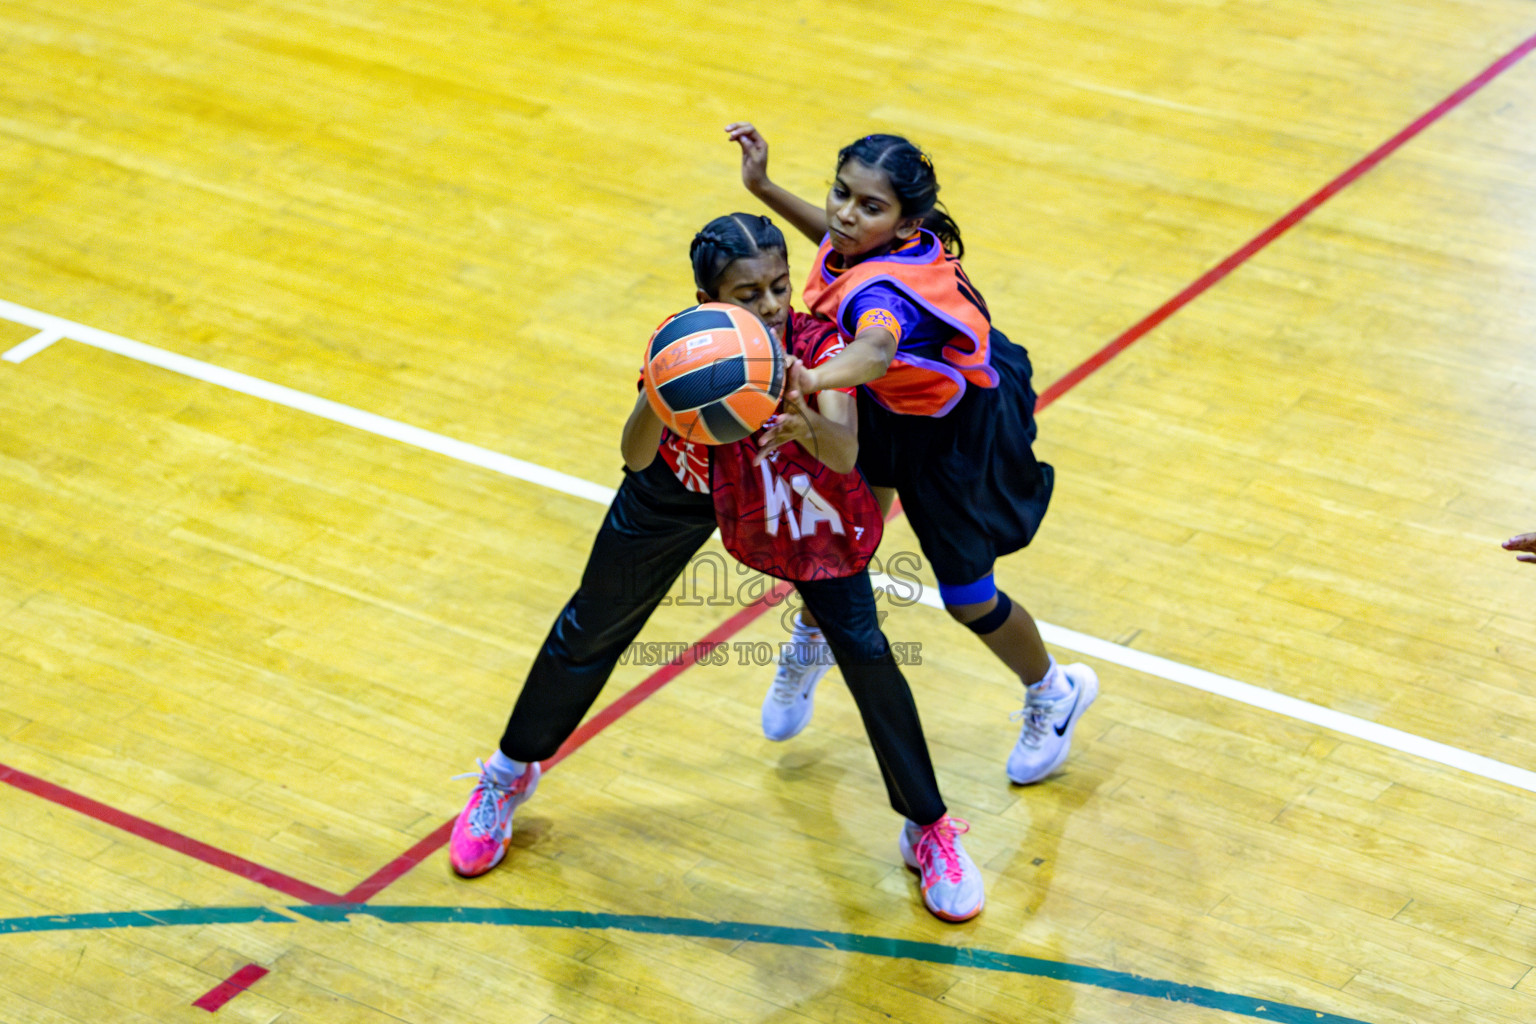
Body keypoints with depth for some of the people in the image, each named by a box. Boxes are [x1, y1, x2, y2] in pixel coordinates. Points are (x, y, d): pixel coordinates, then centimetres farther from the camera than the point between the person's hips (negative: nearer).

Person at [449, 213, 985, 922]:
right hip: (683, 486, 0)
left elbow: (845, 452, -53)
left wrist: (808, 427, -75)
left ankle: (928, 830, 12)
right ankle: (509, 776, 40)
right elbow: (634, 455, -50)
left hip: (799, 498, 0)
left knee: (863, 647, -9)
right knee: (593, 629, 14)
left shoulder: (818, 346, -36)